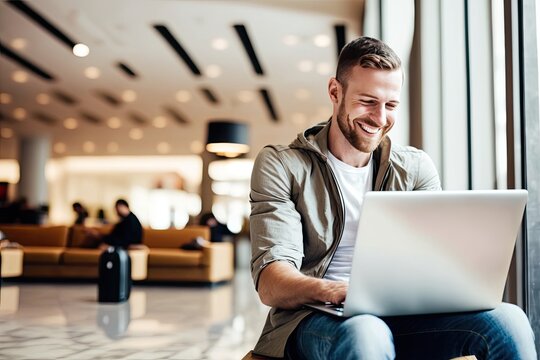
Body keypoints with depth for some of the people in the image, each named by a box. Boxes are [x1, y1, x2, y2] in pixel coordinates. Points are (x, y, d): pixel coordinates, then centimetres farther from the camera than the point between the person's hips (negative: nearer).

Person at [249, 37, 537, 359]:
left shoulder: (416, 168, 12)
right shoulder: (280, 165, 0)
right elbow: (270, 284, -11)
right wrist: (335, 291, -33)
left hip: (399, 316, 4)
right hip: (313, 318, -3)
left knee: (507, 320, -23)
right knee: (365, 334, -38)